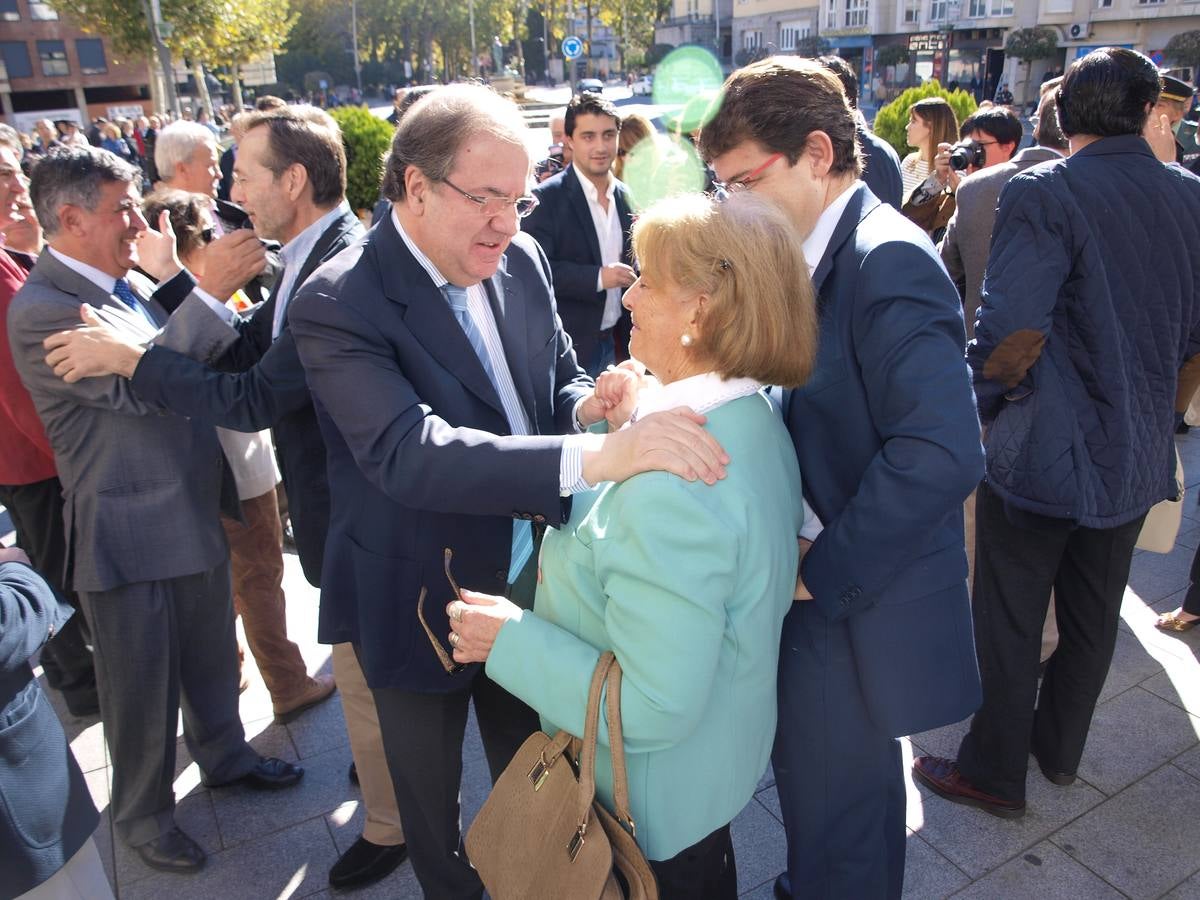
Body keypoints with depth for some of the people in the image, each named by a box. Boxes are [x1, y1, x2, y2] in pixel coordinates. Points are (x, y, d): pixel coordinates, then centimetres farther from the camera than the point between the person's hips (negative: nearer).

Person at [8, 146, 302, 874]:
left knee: (212, 658, 24)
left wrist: (170, 276, -4)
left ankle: (225, 755, 48)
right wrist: (209, 291, -32)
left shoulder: (128, 281, 6)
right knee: (142, 690, 13)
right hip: (129, 533, -7)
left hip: (196, 511, 7)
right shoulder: (41, 310, -19)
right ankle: (144, 814, 36)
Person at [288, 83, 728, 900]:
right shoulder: (338, 305, -24)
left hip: (528, 574, 5)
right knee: (430, 789, 21)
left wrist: (589, 405, -20)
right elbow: (410, 452, -37)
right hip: (419, 600, -4)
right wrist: (596, 456, -49)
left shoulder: (521, 260, -5)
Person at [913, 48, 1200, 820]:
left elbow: (1012, 333, -26)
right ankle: (1060, 748, 41)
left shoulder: (1044, 194, -17)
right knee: (1093, 615, 21)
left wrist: (983, 400, -8)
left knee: (1010, 624, 9)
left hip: (1043, 450, -6)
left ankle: (995, 773, 25)